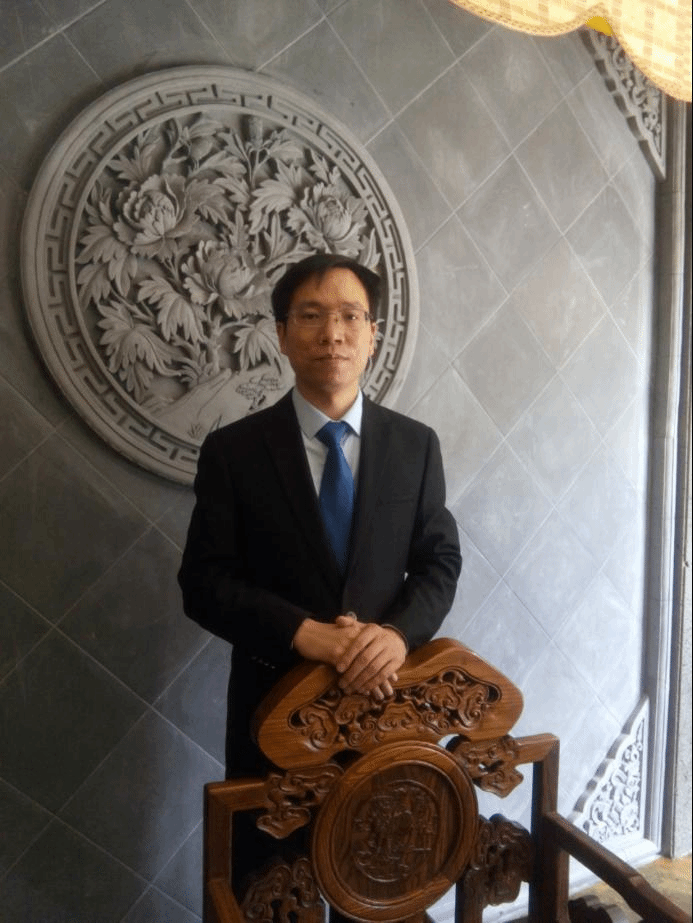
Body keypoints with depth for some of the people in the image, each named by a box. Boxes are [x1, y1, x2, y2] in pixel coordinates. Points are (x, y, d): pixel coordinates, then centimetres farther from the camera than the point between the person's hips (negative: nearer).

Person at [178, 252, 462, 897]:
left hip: (386, 699, 2)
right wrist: (305, 633, -22)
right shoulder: (232, 450, -6)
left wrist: (399, 633, -18)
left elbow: (440, 561, 1)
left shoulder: (416, 445, 1)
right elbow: (203, 582, -9)